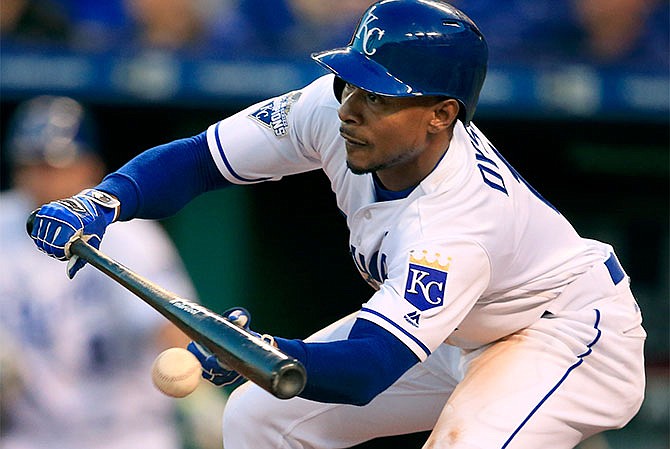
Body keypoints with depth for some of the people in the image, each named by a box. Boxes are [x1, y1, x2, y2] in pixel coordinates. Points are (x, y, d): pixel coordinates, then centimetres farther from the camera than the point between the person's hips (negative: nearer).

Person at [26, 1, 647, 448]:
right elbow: (200, 158, -12)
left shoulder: (459, 227, -40)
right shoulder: (334, 108, -20)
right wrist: (103, 201, -30)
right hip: (455, 334, 8)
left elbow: (363, 371, -47)